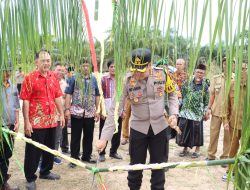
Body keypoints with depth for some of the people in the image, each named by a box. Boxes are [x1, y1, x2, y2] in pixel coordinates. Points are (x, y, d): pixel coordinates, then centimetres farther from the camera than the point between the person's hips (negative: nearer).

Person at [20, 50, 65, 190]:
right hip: (36, 122, -5)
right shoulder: (30, 78, -9)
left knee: (50, 148, 17)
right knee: (33, 151, 4)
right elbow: (25, 101, -11)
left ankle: (45, 172, 36)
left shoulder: (54, 77, 6)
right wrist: (27, 122, -14)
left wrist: (62, 114, 11)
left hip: (52, 120, 6)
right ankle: (30, 178, 20)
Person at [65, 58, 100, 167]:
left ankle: (86, 156, 25)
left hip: (90, 113, 3)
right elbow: (68, 94, -3)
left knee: (89, 136, 11)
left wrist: (97, 110, 11)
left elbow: (97, 95, 15)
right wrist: (67, 109, -12)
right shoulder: (74, 78, 1)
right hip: (76, 112, -3)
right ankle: (74, 158, 14)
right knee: (75, 137, 3)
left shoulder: (93, 79, 12)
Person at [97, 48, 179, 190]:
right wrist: (105, 137, -21)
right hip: (138, 128, -1)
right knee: (136, 166, 11)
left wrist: (174, 113, -12)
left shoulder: (162, 74, -11)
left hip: (160, 126, 1)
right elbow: (115, 110, -16)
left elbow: (172, 94, 6)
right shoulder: (127, 81, -16)